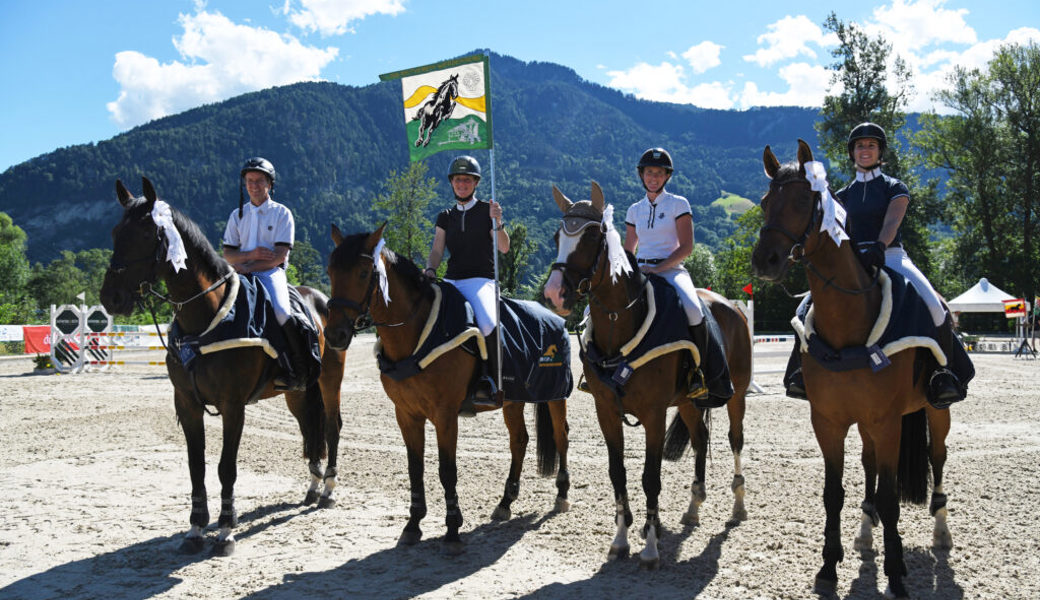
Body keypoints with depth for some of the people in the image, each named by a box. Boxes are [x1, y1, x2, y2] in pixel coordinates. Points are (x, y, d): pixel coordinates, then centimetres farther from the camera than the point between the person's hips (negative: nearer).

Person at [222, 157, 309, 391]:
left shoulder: (282, 213, 4)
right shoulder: (238, 215, 16)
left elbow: (280, 255, -6)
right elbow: (227, 254, 10)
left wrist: (248, 267, -15)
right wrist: (251, 254, -10)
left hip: (271, 273, -5)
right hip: (242, 274, 5)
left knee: (281, 311, -31)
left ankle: (300, 371, -22)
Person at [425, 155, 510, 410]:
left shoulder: (487, 211, 6)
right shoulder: (445, 217, 18)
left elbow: (504, 248, -4)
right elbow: (437, 251, 10)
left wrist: (497, 223, -21)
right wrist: (429, 270, -11)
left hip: (480, 280, -5)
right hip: (450, 282, 5)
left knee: (488, 323, -34)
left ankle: (489, 382, -17)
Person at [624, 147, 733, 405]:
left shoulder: (678, 204, 4)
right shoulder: (635, 210, 16)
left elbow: (686, 247, -5)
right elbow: (628, 251, 21)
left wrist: (657, 268, -16)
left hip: (671, 270, -4)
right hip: (640, 272, 5)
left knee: (692, 310, -34)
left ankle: (700, 371, -18)